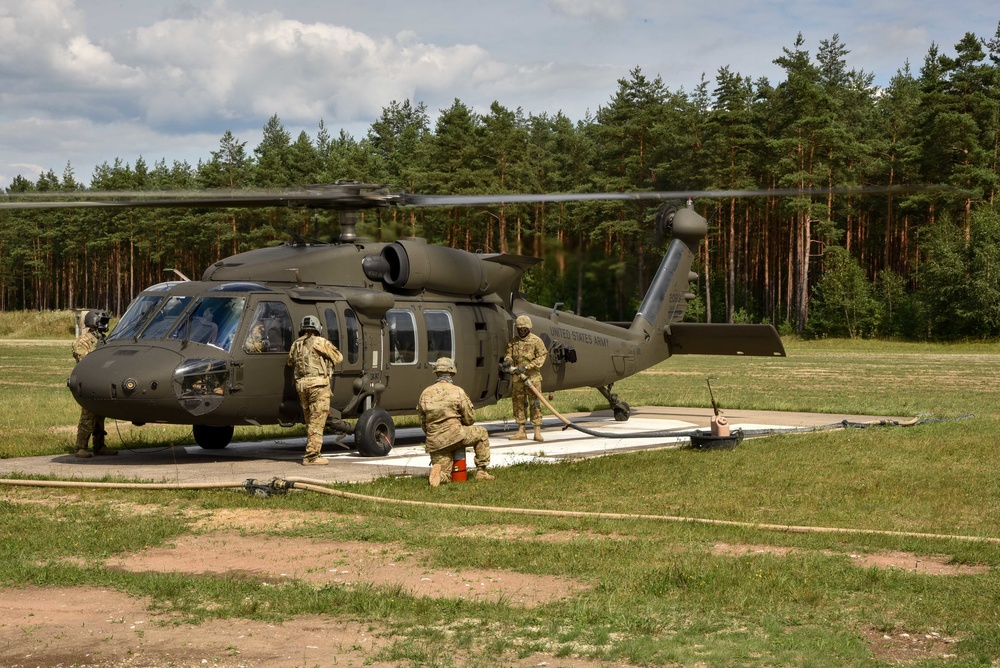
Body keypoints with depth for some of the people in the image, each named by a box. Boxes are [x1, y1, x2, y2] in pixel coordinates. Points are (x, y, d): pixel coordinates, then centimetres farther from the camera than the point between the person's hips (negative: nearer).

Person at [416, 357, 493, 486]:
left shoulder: (425, 394, 11)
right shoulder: (457, 392, -2)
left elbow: (423, 423, 16)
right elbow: (470, 419, 4)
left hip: (435, 443, 4)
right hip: (455, 435, -4)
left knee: (445, 477, 15)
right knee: (482, 434, 23)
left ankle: (438, 472, -22)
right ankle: (481, 472, 18)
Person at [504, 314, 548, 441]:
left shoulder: (536, 341, -3)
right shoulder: (513, 342, 11)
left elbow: (541, 358, -7)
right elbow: (509, 355, 15)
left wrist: (526, 367, -17)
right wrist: (508, 360, -11)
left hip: (533, 377, -4)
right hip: (517, 377, 5)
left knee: (535, 403, -5)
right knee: (518, 403, 5)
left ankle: (537, 431, -2)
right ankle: (521, 432, 10)